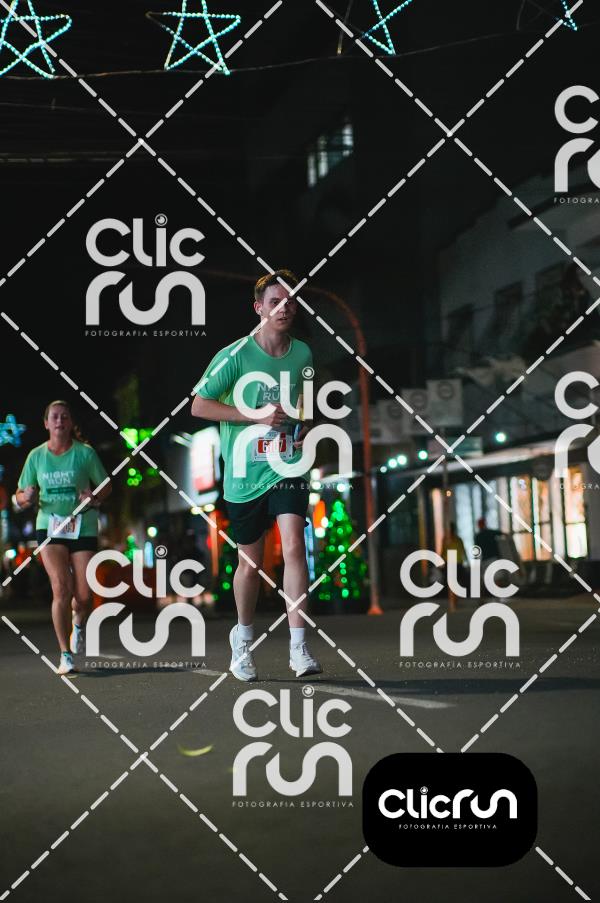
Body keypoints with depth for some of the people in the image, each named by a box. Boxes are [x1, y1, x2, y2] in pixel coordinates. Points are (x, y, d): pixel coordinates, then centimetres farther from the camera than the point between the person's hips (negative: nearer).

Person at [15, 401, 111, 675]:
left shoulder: (85, 453, -3)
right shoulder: (36, 456, 2)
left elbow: (106, 485, 6)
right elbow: (20, 496, 8)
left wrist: (95, 497, -15)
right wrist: (27, 498, -15)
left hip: (83, 528, 0)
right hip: (50, 526, 0)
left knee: (83, 596, -1)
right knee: (61, 589, -15)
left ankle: (78, 623, 38)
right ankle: (66, 655, -5)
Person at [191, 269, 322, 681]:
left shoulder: (303, 353, 4)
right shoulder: (236, 355, -9)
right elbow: (199, 405, -10)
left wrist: (307, 428, 6)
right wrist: (257, 415, -18)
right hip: (245, 473, -2)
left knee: (294, 546, -17)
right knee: (250, 563, 8)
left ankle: (299, 647, -15)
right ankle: (243, 639, 32)